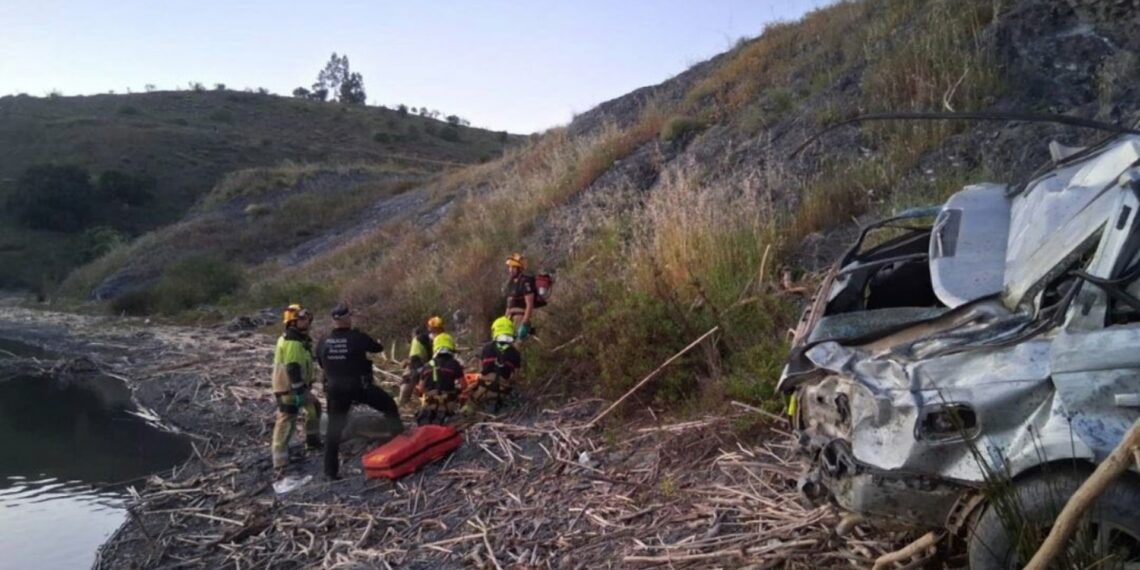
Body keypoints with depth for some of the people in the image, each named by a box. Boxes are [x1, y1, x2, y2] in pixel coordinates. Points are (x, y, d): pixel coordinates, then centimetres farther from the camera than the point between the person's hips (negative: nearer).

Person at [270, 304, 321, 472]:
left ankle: (312, 440, 33)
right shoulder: (292, 343, -21)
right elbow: (292, 369, -26)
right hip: (289, 389, -11)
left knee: (314, 407, 22)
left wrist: (304, 387, 27)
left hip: (297, 386, 11)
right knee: (286, 421, -10)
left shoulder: (300, 340, 13)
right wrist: (300, 391, -26)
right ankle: (280, 461, -9)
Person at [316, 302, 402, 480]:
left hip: (335, 389, 4)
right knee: (389, 406, 17)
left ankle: (331, 470, 12)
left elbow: (321, 364, 15)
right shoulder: (357, 337, -12)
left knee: (334, 429, 12)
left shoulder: (323, 342, 0)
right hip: (359, 386, -4)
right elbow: (378, 348, 3)